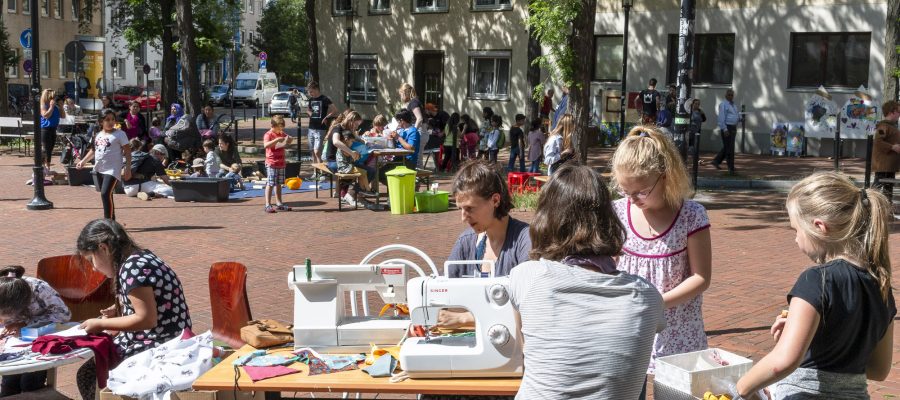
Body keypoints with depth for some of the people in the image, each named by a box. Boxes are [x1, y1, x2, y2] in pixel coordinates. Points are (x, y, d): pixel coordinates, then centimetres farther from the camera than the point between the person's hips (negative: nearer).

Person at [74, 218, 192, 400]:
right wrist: (118, 311, 9)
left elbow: (147, 319, -22)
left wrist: (101, 325, -12)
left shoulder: (132, 268, -18)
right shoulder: (140, 258, 10)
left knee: (88, 376, -4)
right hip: (156, 340, 10)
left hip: (161, 346, -10)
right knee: (90, 369, 15)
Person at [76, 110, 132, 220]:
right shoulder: (98, 135, 11)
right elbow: (93, 150, 23)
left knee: (105, 194, -18)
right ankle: (112, 221, 25)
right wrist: (83, 161, 13)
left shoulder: (119, 134, -7)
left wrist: (127, 168, -15)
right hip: (99, 169, 7)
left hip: (112, 170, -7)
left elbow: (127, 152, -8)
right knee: (105, 195, 14)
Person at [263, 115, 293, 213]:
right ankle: (268, 205, -6)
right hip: (271, 164, -8)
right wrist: (277, 140, -36)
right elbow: (265, 145, -31)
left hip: (281, 163, 8)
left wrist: (289, 139, 5)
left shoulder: (282, 134, 11)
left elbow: (288, 141, 29)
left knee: (279, 184, 13)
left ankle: (279, 204, 20)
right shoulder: (268, 135, -13)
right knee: (270, 184, -7)